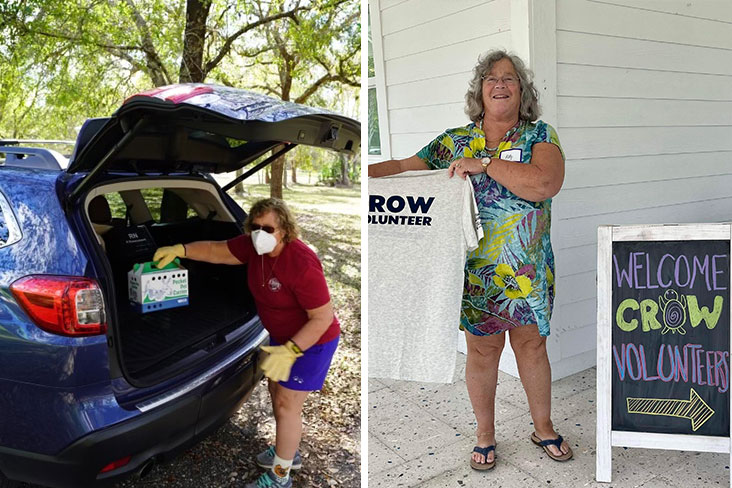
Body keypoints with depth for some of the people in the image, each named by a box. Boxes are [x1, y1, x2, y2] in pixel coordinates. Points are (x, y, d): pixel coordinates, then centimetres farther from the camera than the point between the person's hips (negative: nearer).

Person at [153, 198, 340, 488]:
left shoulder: (302, 264, -35)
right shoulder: (254, 246, -11)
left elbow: (323, 317, -30)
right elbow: (216, 250, 2)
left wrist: (289, 351, -36)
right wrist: (180, 250, -12)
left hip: (311, 342, -8)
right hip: (282, 336, 9)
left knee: (286, 405, 1)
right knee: (277, 389, 22)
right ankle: (287, 451, 45)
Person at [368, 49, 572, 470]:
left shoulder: (539, 136, -1)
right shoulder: (454, 140, 5)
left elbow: (545, 184, -20)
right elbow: (405, 167, 7)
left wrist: (484, 163, -20)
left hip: (528, 270, 0)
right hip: (475, 270, 1)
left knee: (532, 344, 12)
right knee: (482, 350, 10)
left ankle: (544, 427, 34)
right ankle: (485, 435, 30)